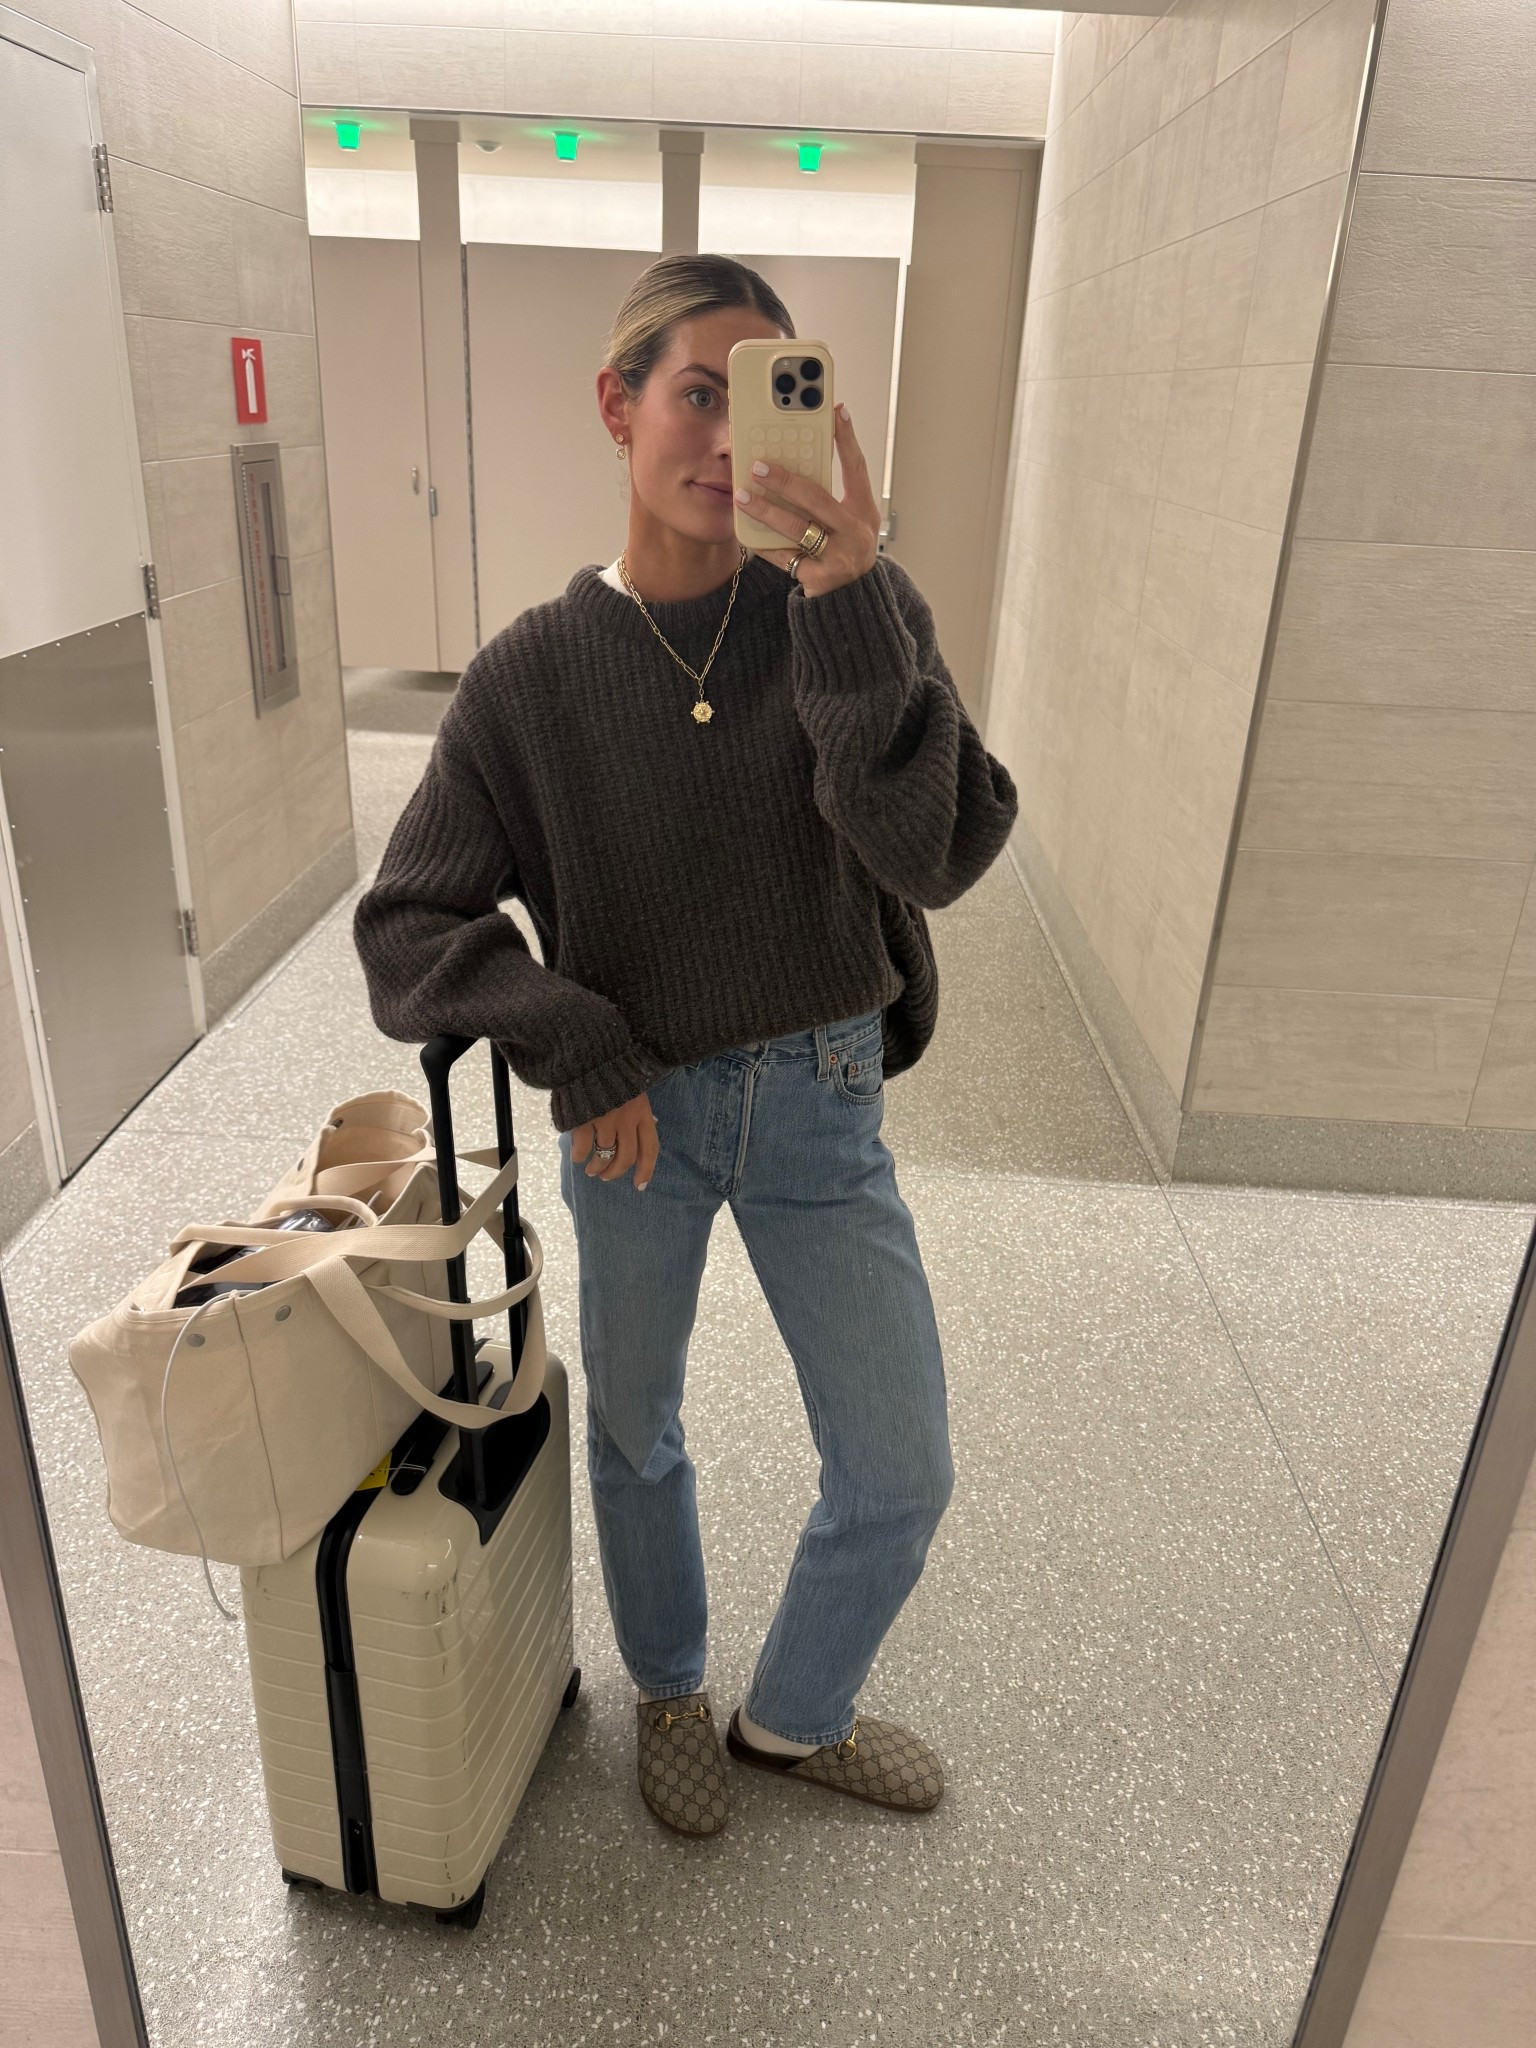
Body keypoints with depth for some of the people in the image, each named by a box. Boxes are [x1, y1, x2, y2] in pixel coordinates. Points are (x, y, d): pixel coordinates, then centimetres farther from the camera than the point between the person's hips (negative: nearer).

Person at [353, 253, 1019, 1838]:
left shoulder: (855, 613, -9)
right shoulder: (532, 674, -10)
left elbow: (942, 856, -22)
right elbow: (404, 931, -7)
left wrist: (852, 616, -33)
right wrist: (574, 1047, -19)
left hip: (820, 1100, 1)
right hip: (635, 1110, 0)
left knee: (900, 1477, 9)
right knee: (635, 1435, 20)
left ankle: (792, 1716, 41)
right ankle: (668, 1689, 52)